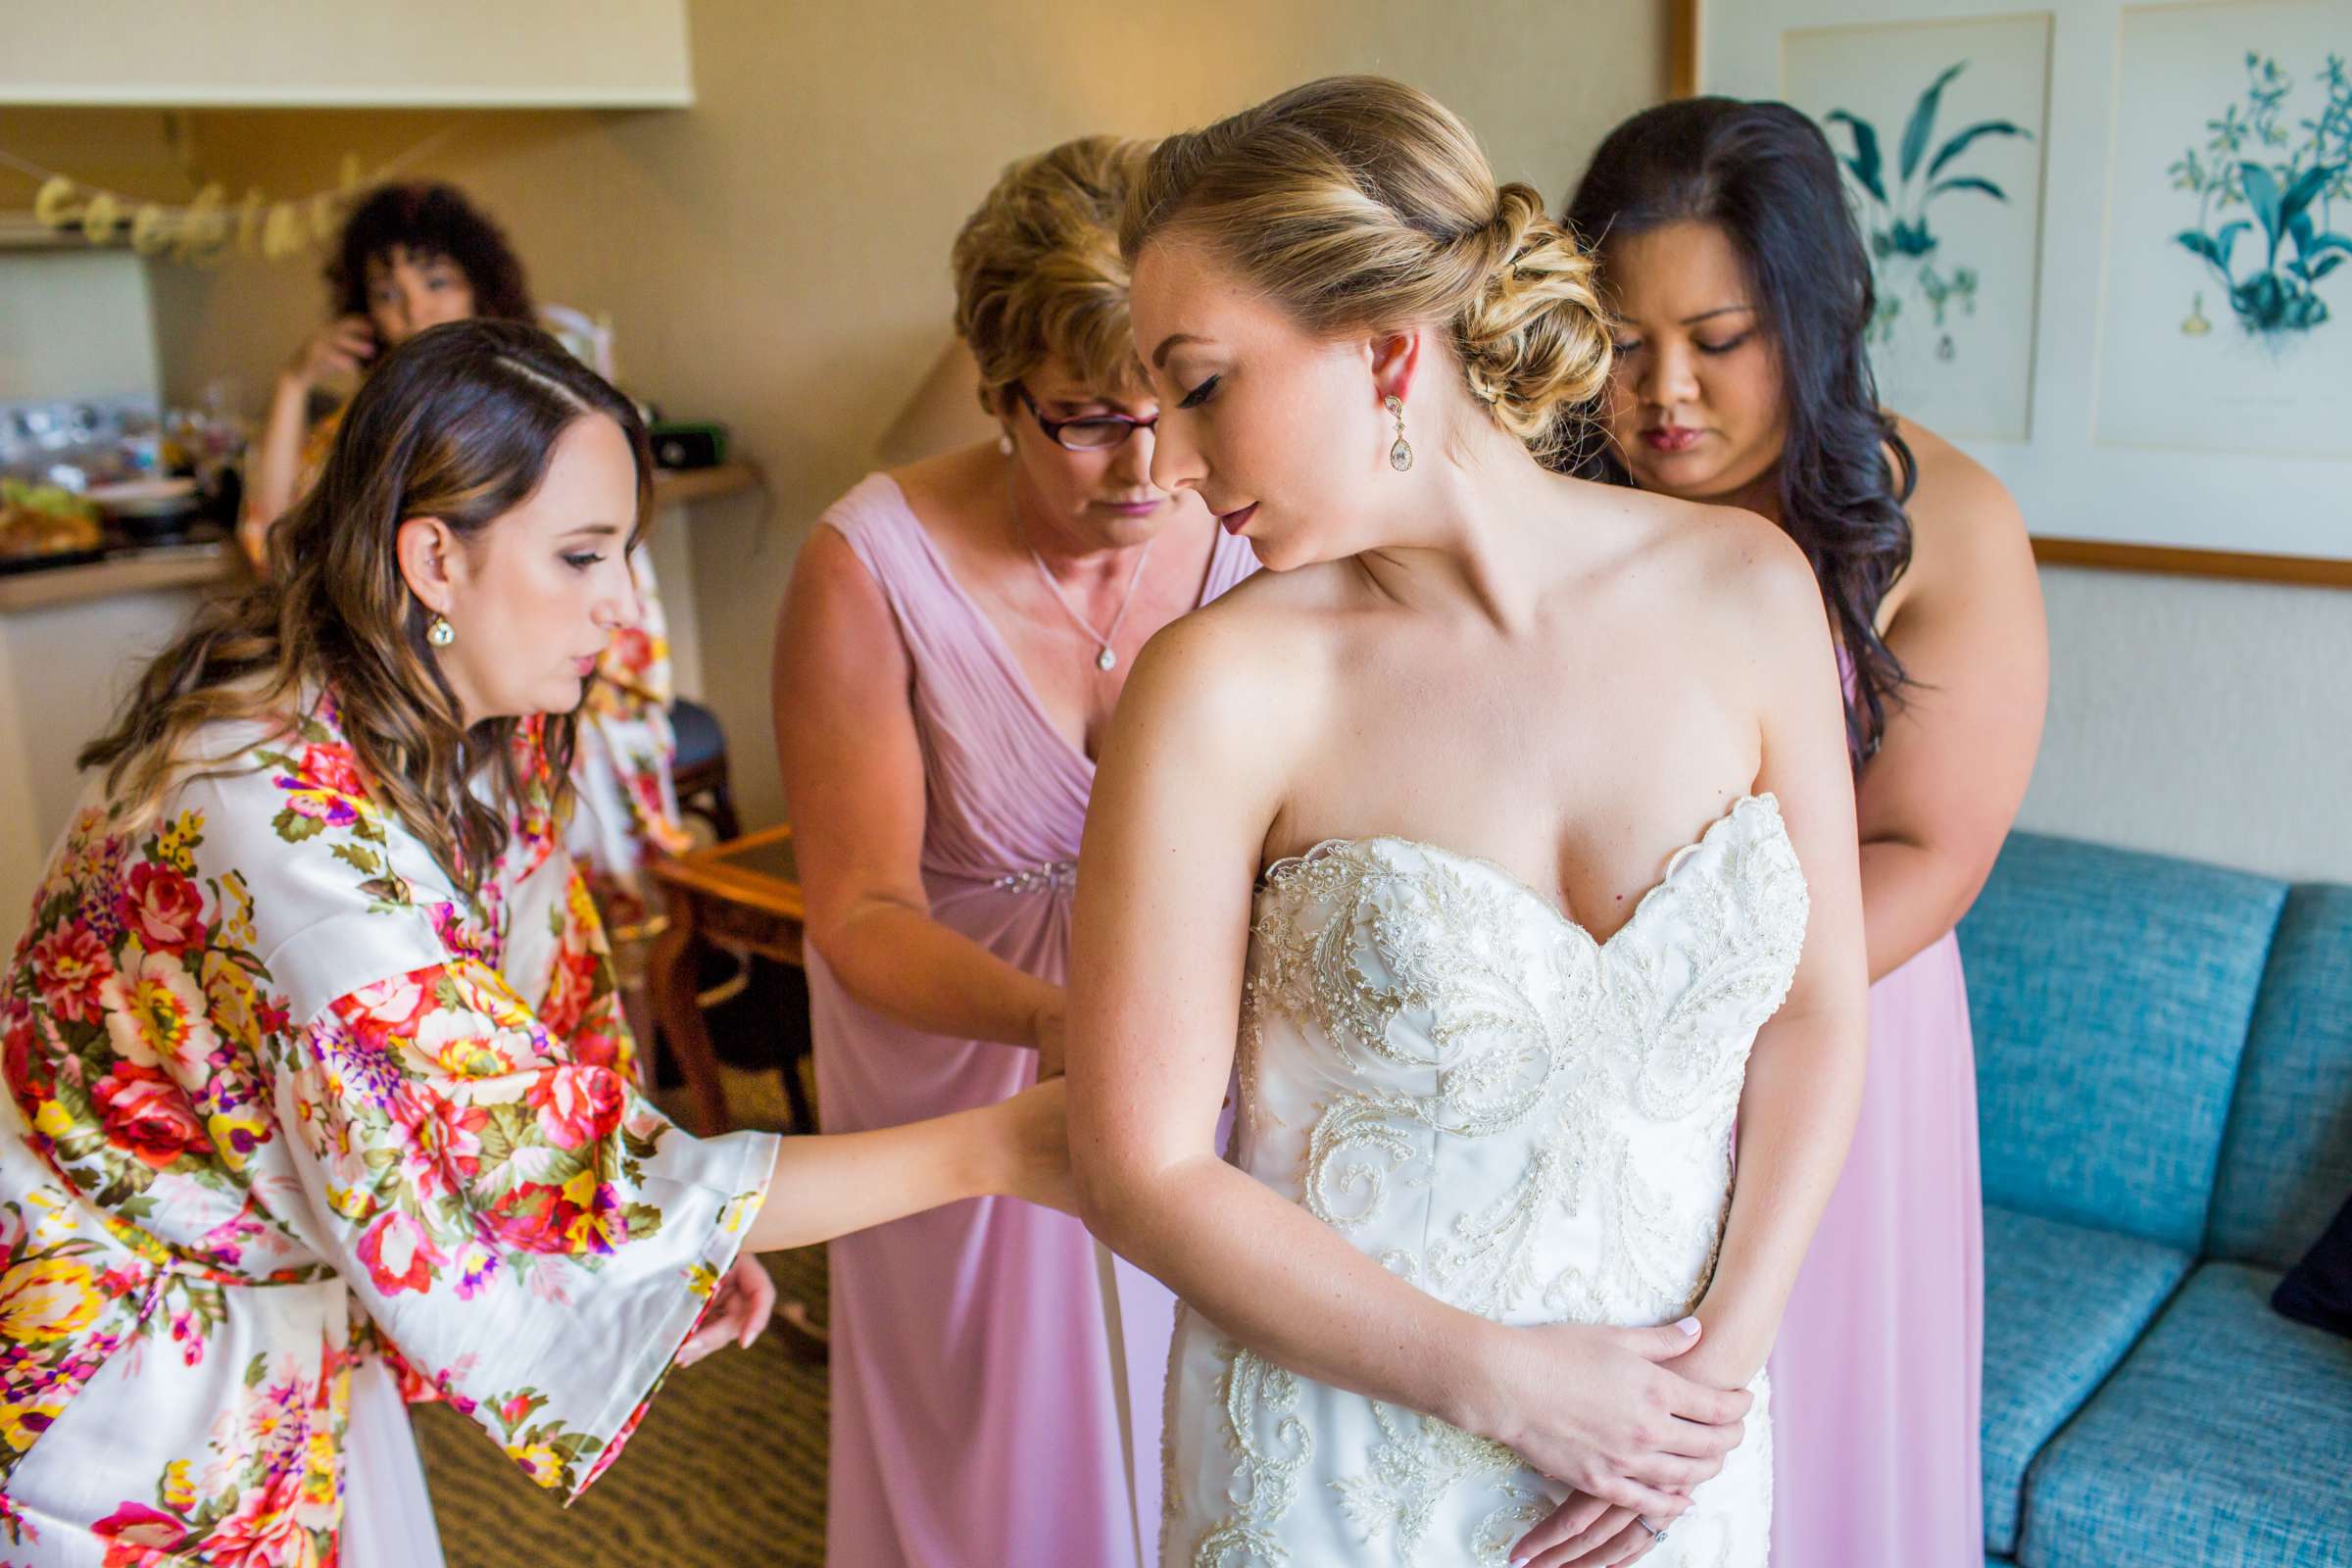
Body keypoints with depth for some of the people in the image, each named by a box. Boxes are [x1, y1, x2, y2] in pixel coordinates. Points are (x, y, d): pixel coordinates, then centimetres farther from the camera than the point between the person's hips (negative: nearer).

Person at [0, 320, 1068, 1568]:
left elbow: (520, 1068, 2)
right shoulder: (282, 807, -35)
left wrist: (677, 1239, -14)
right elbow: (545, 1170, -35)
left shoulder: (482, 739, -8)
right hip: (131, 1359, -6)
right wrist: (986, 1151, -36)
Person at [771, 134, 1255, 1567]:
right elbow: (862, 915, -20)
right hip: (959, 1052, -1)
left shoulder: (1239, 547, -16)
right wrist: (1050, 1015, -38)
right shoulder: (869, 568, -22)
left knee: (1177, 1438, 21)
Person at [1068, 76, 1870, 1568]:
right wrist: (1503, 1382, -14)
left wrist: (1728, 1359, -8)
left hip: (1671, 1436, 3)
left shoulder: (1743, 587, -10)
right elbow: (1140, 1168, -14)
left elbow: (1817, 1011, -1)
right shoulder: (1225, 686, -18)